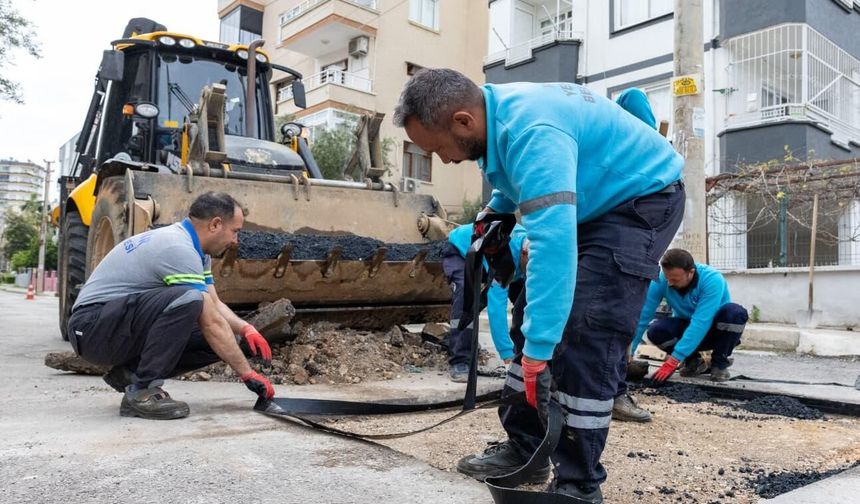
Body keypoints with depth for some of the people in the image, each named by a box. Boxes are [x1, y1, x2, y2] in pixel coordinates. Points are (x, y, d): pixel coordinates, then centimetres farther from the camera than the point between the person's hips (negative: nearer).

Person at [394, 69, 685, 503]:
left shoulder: (531, 134, -34)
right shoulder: (500, 110, -4)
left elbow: (553, 244, -44)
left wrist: (537, 352, -45)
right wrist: (495, 212, 9)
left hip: (643, 198, -10)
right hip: (595, 202, 10)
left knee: (585, 335, -20)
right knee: (533, 314, 6)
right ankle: (524, 447, 15)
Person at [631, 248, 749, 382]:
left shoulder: (712, 280, -31)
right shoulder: (661, 280, -22)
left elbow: (700, 323, -38)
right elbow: (643, 315, -25)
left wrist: (674, 360, -42)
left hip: (716, 331, -2)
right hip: (687, 328, 2)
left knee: (735, 312, -34)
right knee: (656, 330, -28)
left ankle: (720, 363, -9)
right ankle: (694, 361, 1)